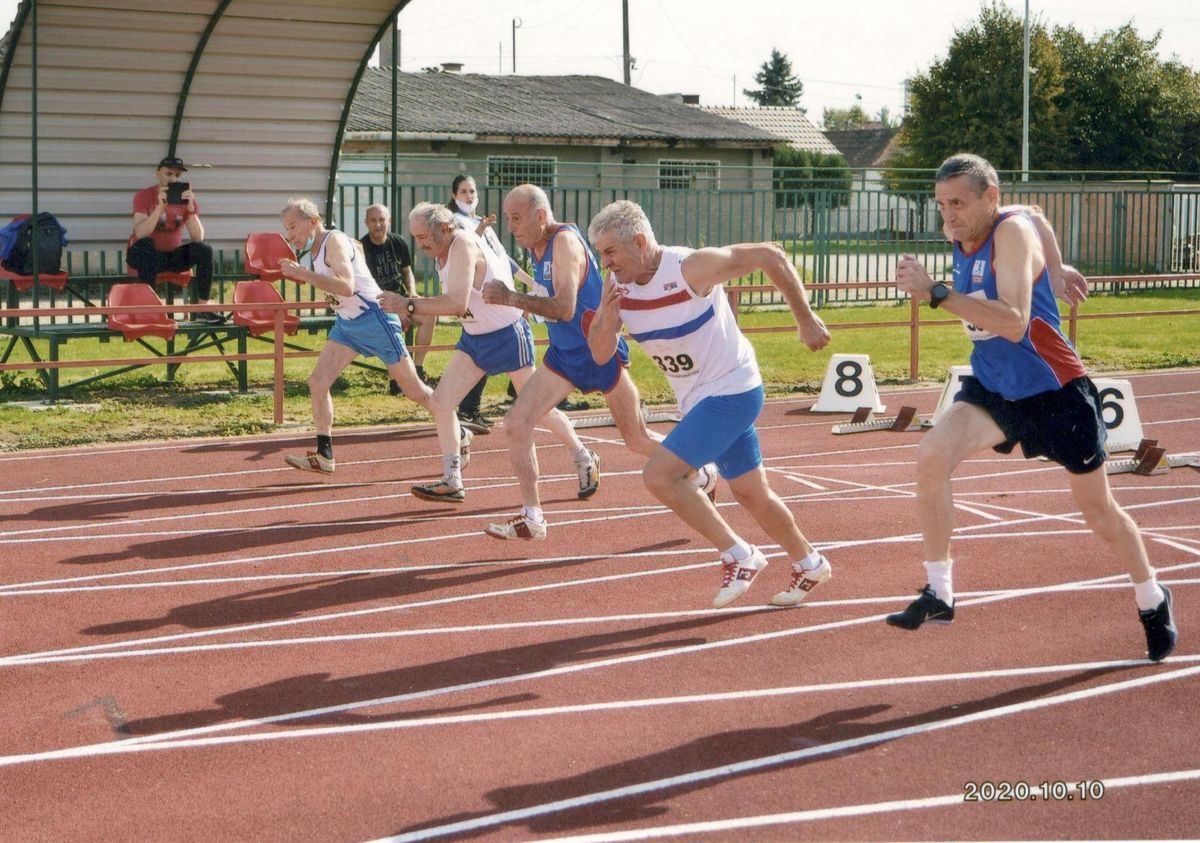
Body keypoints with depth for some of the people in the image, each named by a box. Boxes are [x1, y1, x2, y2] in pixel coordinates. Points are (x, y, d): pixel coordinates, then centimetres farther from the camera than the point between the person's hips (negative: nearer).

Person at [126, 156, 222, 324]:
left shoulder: (186, 197, -3)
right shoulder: (144, 196, -11)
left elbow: (198, 238, -17)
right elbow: (140, 234, -28)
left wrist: (190, 208, -30)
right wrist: (160, 207, -37)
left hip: (173, 256, 3)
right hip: (146, 255, -3)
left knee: (204, 249, -21)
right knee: (145, 244, -35)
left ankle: (202, 309, -20)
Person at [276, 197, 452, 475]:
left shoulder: (334, 241, -19)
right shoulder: (316, 249, 8)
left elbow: (346, 287, -34)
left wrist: (302, 273, -35)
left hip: (374, 319, -9)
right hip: (346, 324, 9)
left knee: (414, 391, 1)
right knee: (318, 381, -6)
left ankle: (458, 437, 19)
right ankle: (324, 455, -1)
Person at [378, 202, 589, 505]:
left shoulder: (463, 245, -26)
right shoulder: (442, 251, 2)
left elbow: (457, 303, -35)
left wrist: (408, 305, -32)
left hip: (508, 335, -8)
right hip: (474, 338, 8)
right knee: (440, 402, -3)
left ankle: (583, 456, 28)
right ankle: (453, 481, 1)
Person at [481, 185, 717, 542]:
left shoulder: (566, 241, -23)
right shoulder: (536, 246, 4)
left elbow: (565, 308, -35)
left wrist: (511, 297, -36)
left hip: (600, 354, -8)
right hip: (563, 354, 8)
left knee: (638, 440, 6)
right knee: (516, 424, -7)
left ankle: (702, 478, 31)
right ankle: (532, 517, 1)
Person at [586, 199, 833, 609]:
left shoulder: (692, 268, -24)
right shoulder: (618, 285, -4)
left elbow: (770, 256, -16)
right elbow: (600, 355, 0)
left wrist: (805, 320, -10)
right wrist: (607, 319, -21)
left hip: (732, 391, -8)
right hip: (698, 399, 8)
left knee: (659, 474, -19)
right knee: (749, 492, 18)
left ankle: (738, 555, -5)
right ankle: (808, 563, 39)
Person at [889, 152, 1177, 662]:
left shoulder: (1012, 231, -25)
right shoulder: (960, 235, -2)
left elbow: (1015, 323, -38)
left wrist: (935, 292, -43)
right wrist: (1053, 267, 16)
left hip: (1053, 390, -6)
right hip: (992, 386, 6)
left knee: (1097, 507, 8)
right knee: (931, 457, -19)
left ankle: (1153, 602, 33)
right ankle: (938, 595, -10)